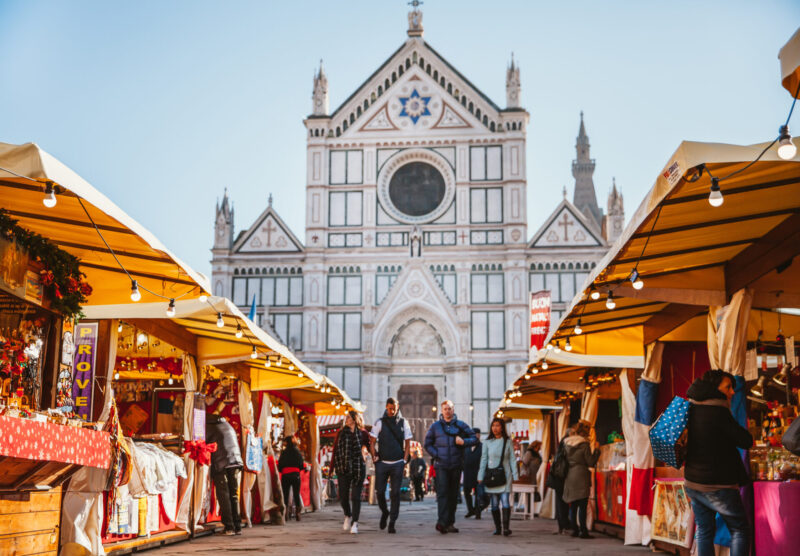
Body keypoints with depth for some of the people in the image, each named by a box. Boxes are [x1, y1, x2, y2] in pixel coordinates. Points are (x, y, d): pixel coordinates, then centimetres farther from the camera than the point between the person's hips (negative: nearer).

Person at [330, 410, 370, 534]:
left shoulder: (363, 433, 3)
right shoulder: (341, 433, 8)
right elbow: (335, 450, 7)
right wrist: (332, 466, 3)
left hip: (359, 468, -2)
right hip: (343, 469, 2)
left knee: (356, 497, -4)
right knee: (343, 496, 4)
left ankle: (354, 523, -1)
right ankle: (348, 516, 31)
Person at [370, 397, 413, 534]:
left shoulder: (403, 422, 6)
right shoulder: (379, 423, 3)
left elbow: (407, 442, 10)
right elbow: (372, 442, 6)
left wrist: (405, 460, 2)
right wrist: (374, 457, -3)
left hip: (397, 463, 0)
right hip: (382, 462, 0)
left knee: (395, 493, 0)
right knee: (380, 491, -1)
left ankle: (392, 523, 6)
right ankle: (384, 512, 27)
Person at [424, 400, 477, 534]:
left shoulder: (461, 425, 7)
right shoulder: (435, 426, 7)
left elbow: (474, 438, 9)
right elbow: (428, 444, 11)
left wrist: (464, 442, -11)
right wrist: (436, 455, -5)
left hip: (456, 465, 2)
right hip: (441, 465, -2)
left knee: (453, 494, 7)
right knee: (442, 493, -13)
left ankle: (450, 522, 15)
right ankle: (442, 521, -20)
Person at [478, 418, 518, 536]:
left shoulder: (508, 442, 6)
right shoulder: (487, 443, 8)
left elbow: (512, 459, 7)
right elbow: (483, 460, 9)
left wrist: (515, 475, 1)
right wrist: (481, 477, 4)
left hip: (505, 475, -1)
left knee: (505, 501, -14)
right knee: (494, 503, 2)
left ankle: (506, 527, -17)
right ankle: (497, 527, 9)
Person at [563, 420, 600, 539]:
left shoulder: (566, 443, 7)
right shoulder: (584, 444, -10)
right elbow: (591, 462, -8)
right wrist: (596, 449, 1)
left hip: (569, 476, 6)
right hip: (581, 476, -6)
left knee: (572, 505, 11)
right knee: (582, 505, -3)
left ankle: (574, 529, 13)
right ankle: (583, 531, -4)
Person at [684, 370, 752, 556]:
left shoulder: (692, 408, 7)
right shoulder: (718, 410, -18)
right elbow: (746, 441, -14)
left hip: (693, 483, 7)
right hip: (718, 485, -7)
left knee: (704, 531, 13)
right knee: (740, 530, 5)